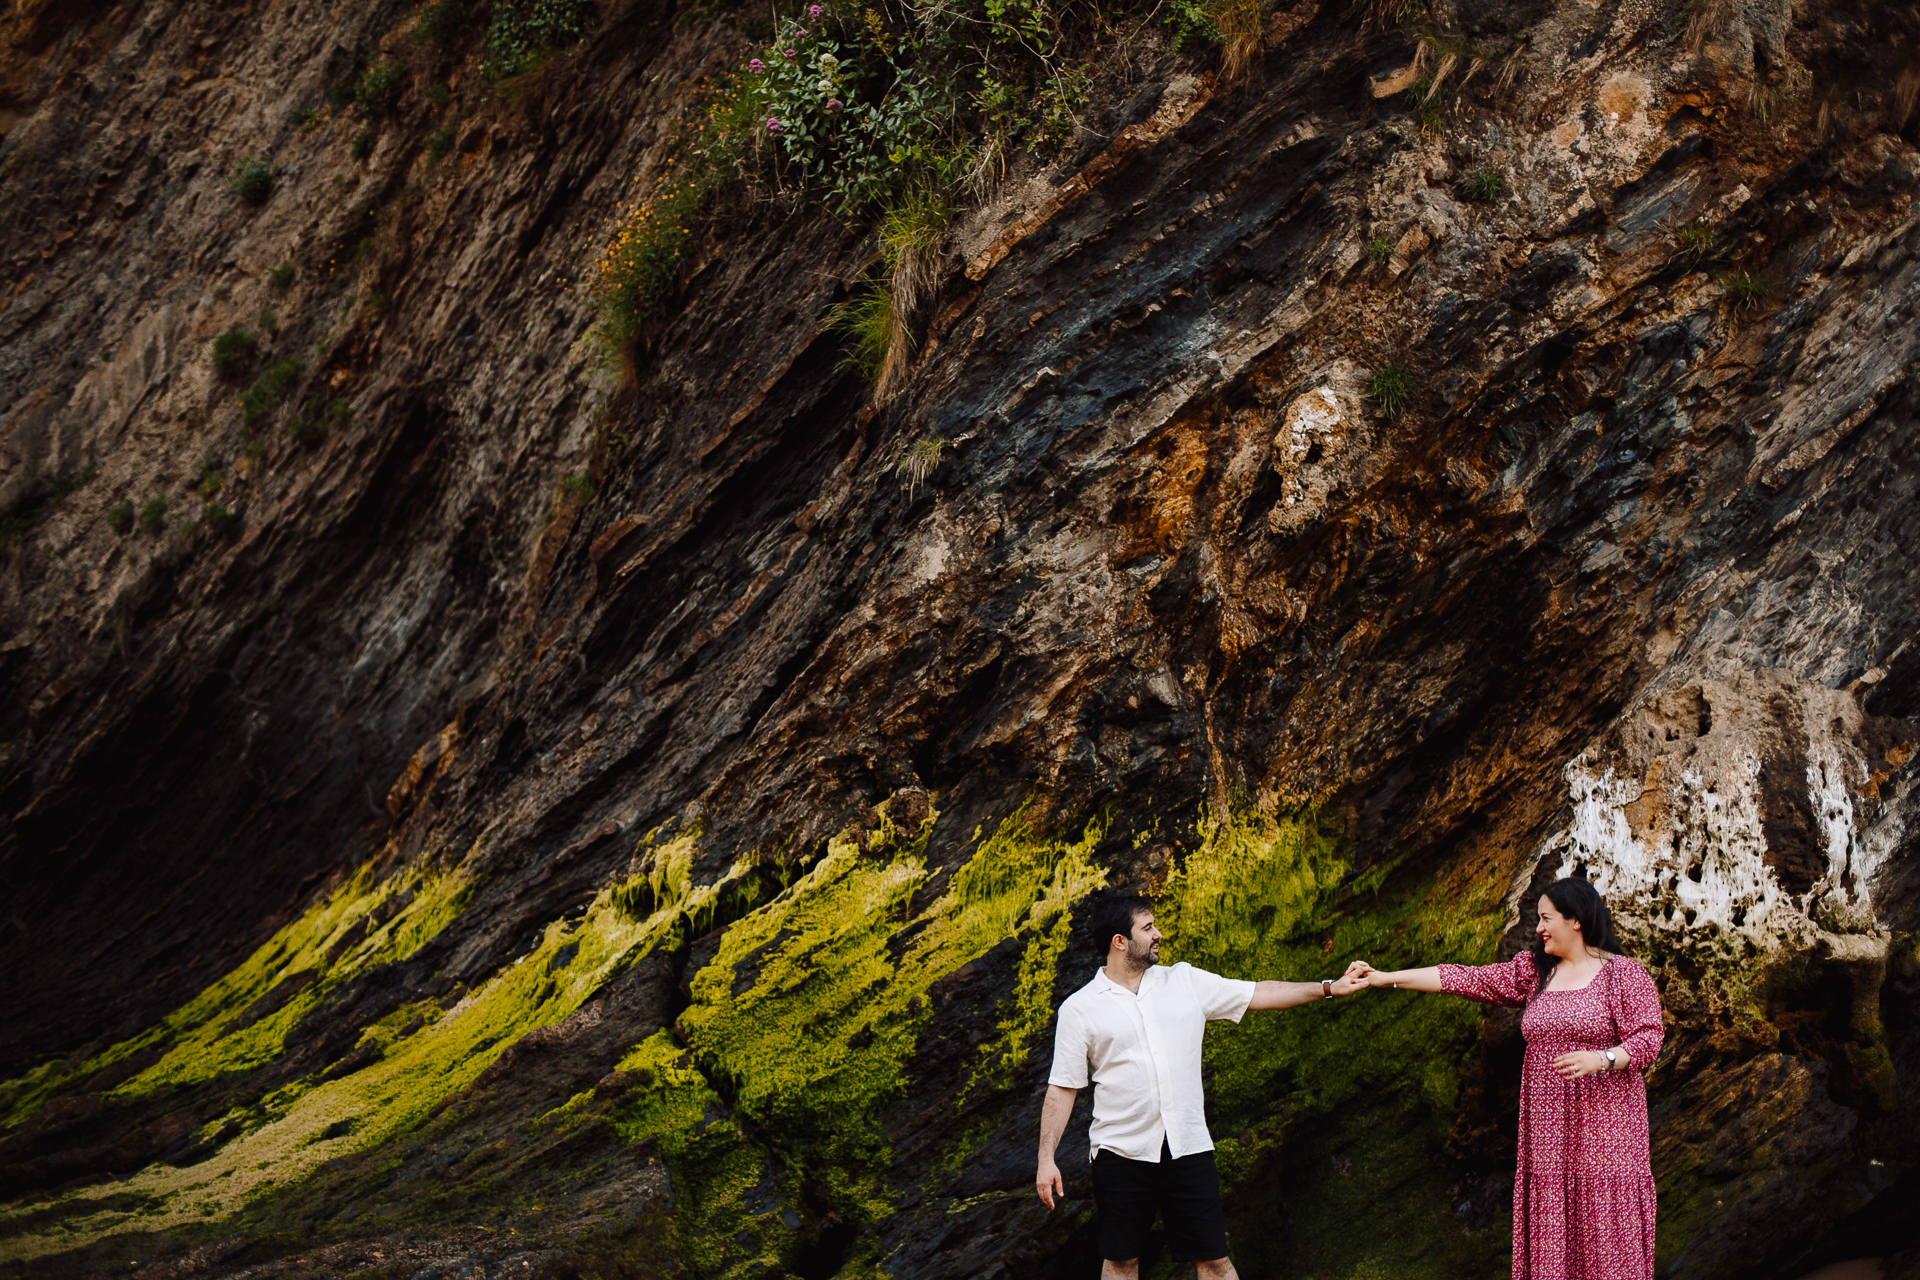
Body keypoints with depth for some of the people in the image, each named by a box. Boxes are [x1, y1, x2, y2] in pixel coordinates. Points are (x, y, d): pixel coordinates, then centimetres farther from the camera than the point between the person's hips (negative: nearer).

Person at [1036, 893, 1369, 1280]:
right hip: (1120, 1153, -2)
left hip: (1188, 1147, 2)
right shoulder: (1078, 1009, -2)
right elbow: (1063, 1088, 0)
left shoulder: (1185, 981, 7)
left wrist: (1330, 987, 6)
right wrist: (1046, 1160, -5)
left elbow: (1258, 994, 11)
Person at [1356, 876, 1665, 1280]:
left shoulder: (1624, 974, -2)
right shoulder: (1534, 972, 13)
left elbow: (1648, 1038, -8)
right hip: (1550, 1129, 5)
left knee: (1605, 1224, -8)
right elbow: (1468, 978, 9)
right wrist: (1387, 978, 4)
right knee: (1551, 1229, 1)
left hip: (1603, 1125, -5)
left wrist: (1601, 1058, -26)